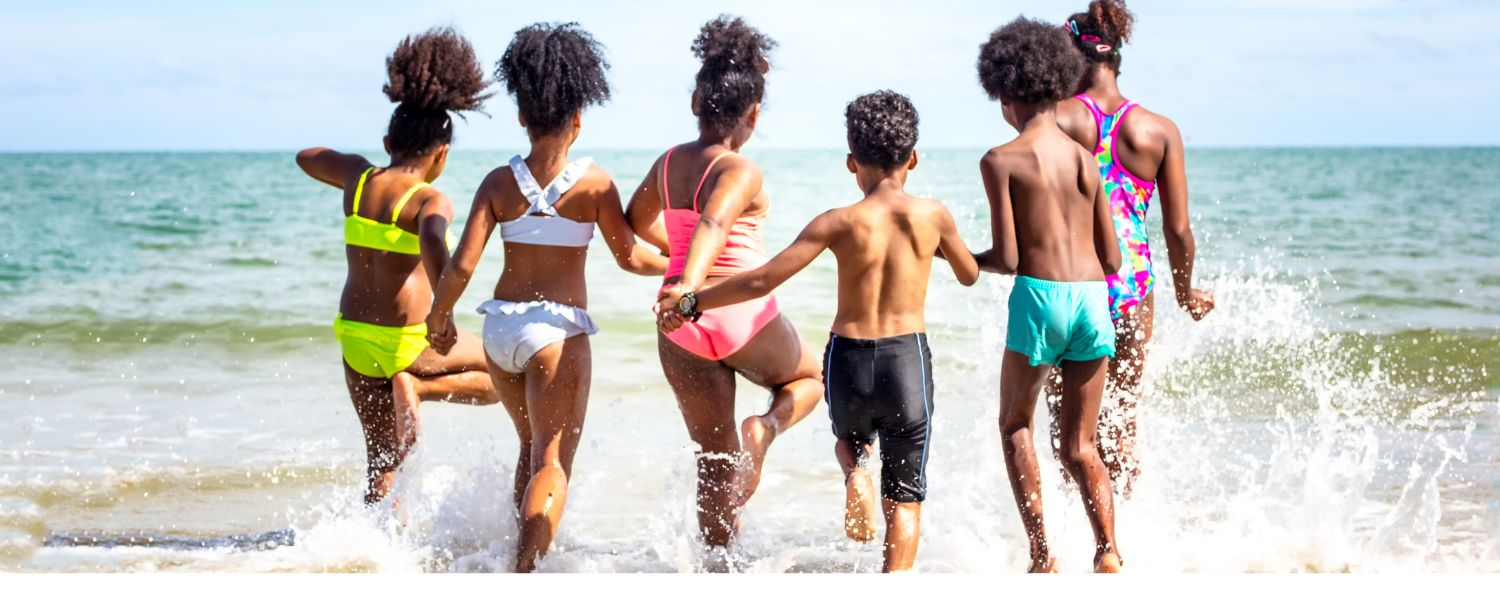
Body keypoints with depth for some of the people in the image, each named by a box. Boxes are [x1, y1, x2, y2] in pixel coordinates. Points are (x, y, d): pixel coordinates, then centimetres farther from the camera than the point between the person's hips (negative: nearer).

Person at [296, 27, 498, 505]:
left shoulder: (358, 178, 4)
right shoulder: (430, 201, -14)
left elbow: (305, 157, 24)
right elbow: (432, 240, -37)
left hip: (356, 340, 6)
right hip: (408, 342, -6)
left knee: (382, 462, 18)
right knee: (502, 377, 15)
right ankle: (417, 386, -7)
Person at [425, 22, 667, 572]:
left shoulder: (500, 183, -1)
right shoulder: (593, 183, -7)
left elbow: (461, 266, -5)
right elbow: (630, 257, -3)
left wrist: (439, 317, 11)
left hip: (500, 325, 4)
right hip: (558, 328, -4)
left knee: (531, 449, 23)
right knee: (553, 462, -4)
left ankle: (522, 554, 30)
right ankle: (525, 569, -20)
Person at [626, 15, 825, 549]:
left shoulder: (668, 164, 6)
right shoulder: (741, 172, -14)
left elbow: (638, 218, 25)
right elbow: (713, 224, -34)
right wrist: (688, 281, -49)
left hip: (681, 326, 5)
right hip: (743, 316, -5)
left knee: (716, 460, 13)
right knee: (809, 378, 26)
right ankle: (767, 425, -5)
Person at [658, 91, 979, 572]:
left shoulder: (840, 222, -6)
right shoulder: (932, 215, -2)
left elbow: (762, 281, -9)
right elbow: (970, 275, 17)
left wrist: (691, 302, 1)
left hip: (848, 360, 0)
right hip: (909, 359, 0)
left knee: (849, 439, 34)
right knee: (905, 498, 11)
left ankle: (855, 476, 0)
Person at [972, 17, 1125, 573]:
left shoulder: (1001, 161, -3)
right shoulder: (1086, 161, 12)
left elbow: (1007, 259, -7)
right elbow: (1112, 260, 12)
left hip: (1039, 298, -4)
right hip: (1094, 298, 4)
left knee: (1015, 426, 18)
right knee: (1079, 445, 13)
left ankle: (1041, 555, 7)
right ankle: (1108, 550, -8)